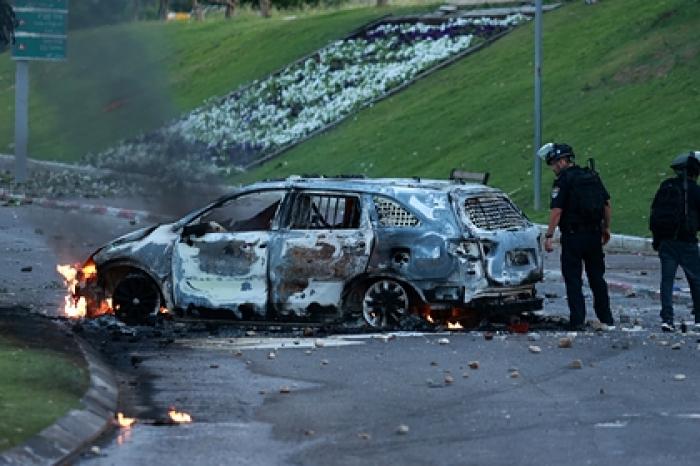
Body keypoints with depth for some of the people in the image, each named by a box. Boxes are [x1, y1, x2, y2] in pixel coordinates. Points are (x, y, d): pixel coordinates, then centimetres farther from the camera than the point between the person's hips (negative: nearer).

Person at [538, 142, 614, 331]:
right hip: (594, 234, 6)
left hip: (573, 236, -6)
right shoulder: (592, 176, 10)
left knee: (573, 280, 0)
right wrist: (606, 228, 21)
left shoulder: (564, 180, -11)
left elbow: (556, 210, -18)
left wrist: (549, 235, -16)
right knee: (597, 278, 15)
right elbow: (607, 203, 13)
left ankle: (577, 322, -5)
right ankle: (607, 321, 17)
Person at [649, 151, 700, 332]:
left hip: (665, 241, 5)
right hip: (685, 242, -5)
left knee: (667, 280, 3)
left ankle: (667, 319, -6)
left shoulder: (665, 187, 10)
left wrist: (656, 239, 18)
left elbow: (654, 213, 14)